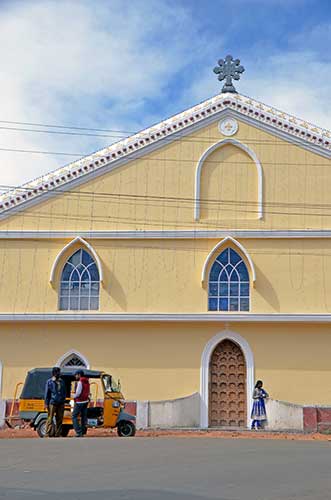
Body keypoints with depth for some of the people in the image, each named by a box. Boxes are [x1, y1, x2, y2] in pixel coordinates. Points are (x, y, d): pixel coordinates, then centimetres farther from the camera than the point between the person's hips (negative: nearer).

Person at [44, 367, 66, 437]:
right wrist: (46, 403, -5)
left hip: (60, 404, 5)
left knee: (59, 419, 7)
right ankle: (48, 434, -1)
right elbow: (47, 393, -1)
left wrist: (63, 400, 9)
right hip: (52, 403, -5)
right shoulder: (49, 382, -1)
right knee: (50, 419, -5)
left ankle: (58, 434, 14)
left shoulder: (62, 382, 12)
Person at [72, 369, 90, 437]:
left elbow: (78, 393, -19)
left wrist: (74, 396, -2)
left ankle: (79, 432, -12)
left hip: (79, 402, -9)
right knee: (84, 416, 16)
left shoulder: (80, 382, -16)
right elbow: (88, 392, 17)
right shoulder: (87, 382, 12)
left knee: (74, 416, -4)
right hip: (85, 401, 9)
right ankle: (83, 431, 21)